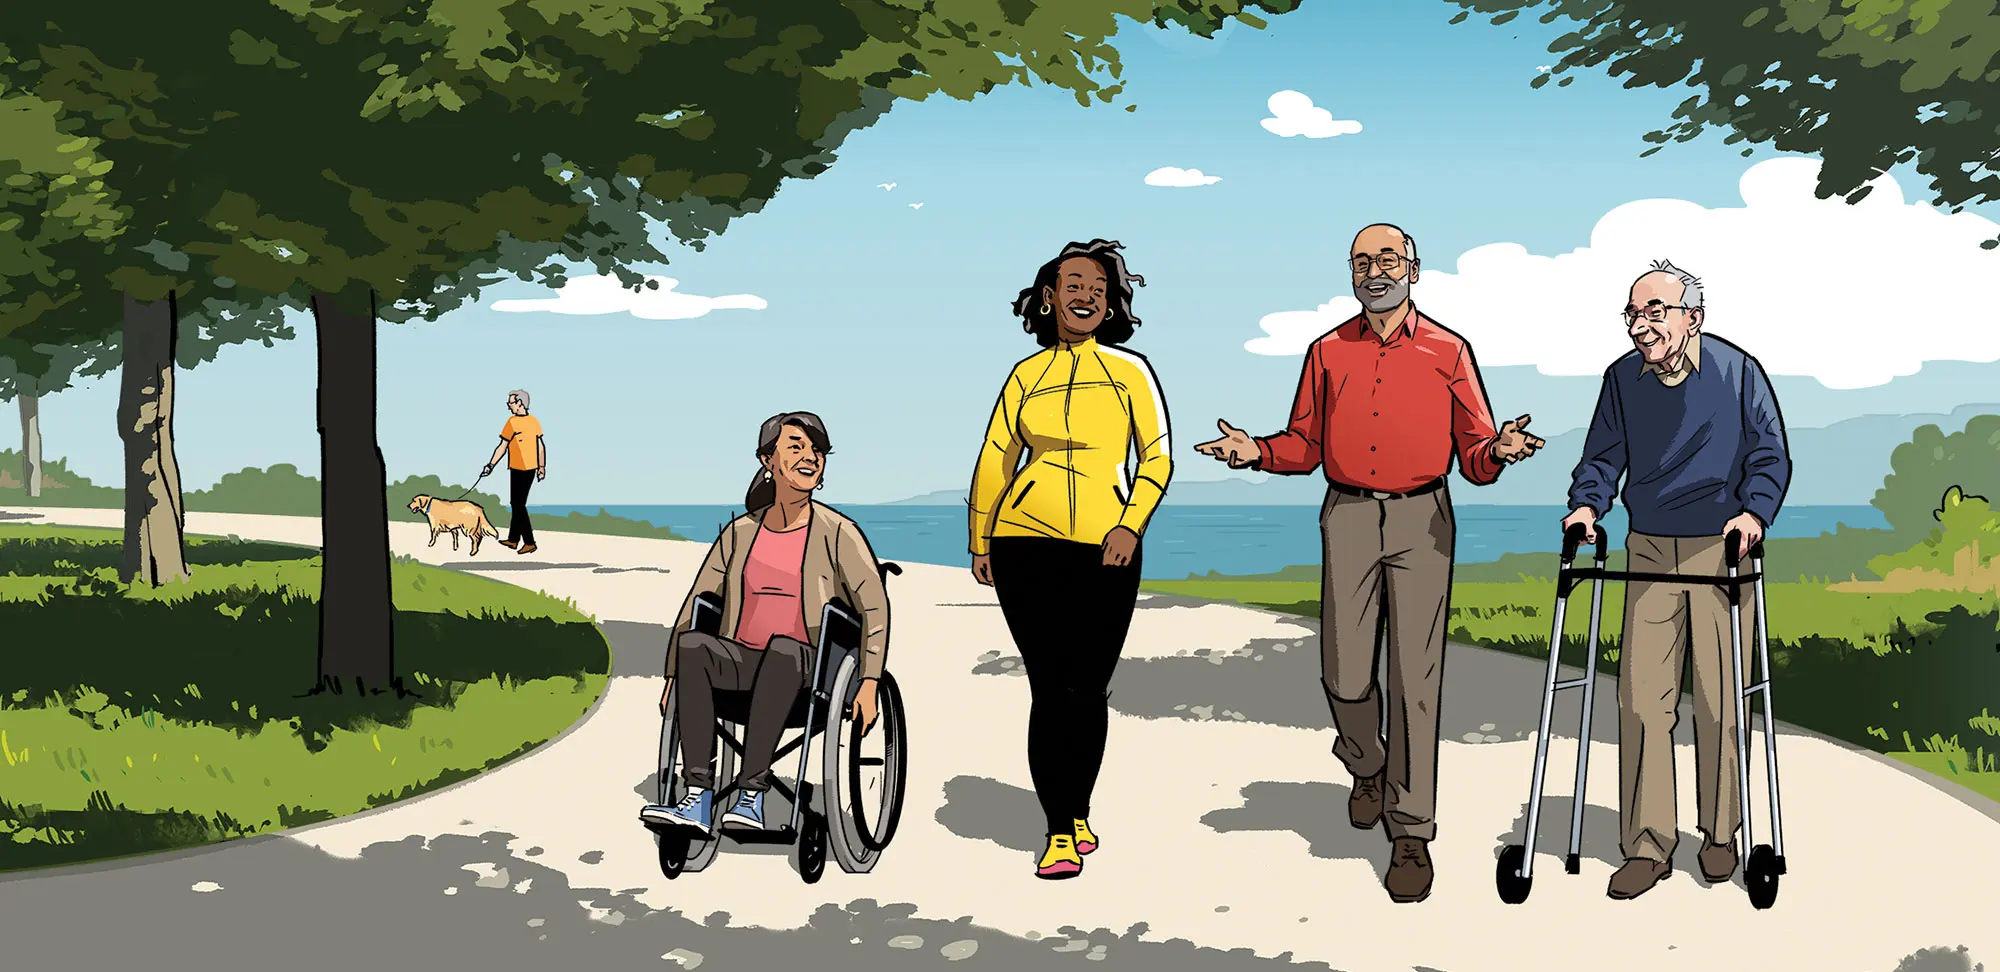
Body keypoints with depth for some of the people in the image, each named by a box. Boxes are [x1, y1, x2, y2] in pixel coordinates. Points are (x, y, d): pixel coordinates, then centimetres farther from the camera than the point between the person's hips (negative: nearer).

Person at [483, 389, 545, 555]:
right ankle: (513, 540, 24)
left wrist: (490, 465, -4)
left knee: (519, 506, 1)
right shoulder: (534, 421, 4)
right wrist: (542, 467, 16)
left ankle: (529, 543, -1)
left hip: (518, 469, -7)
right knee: (519, 504, 16)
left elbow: (502, 448, -13)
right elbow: (541, 446, 8)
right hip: (531, 468, 7)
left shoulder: (512, 422, -15)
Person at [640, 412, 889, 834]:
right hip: (741, 660, 3)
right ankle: (698, 799, -34)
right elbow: (696, 603, 16)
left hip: (806, 670, -3)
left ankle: (751, 796, -39)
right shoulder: (741, 532, 13)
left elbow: (875, 606, -2)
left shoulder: (837, 532, 2)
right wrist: (673, 676, 9)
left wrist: (869, 684, -11)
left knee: (783, 647, -39)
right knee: (692, 644, -30)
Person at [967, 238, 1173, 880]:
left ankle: (1078, 812, 26)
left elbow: (1157, 457, 6)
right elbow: (992, 461, 15)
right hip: (1026, 543, 0)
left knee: (1089, 689, 4)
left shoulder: (1130, 371, 9)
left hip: (1106, 550, 0)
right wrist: (980, 544, 14)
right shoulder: (1026, 374, 10)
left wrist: (1131, 526, -7)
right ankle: (1060, 833, 5)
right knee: (1050, 687, -3)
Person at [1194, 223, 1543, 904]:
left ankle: (1411, 832, 3)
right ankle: (1367, 766, 33)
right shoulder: (1329, 351, 14)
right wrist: (1258, 451, -5)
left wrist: (1498, 450, -17)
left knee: (1415, 678, -5)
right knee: (1344, 673, 0)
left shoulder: (1448, 350, 9)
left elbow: (1474, 454, 6)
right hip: (1348, 517, 2)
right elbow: (1305, 444, 14)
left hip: (1421, 520, -2)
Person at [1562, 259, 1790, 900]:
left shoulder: (1737, 371, -4)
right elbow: (1603, 455, 10)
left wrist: (1754, 511, -16)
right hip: (1650, 553, 2)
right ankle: (1648, 846, 3)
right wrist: (1587, 503, -8)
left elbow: (1770, 453, 0)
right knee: (1641, 698, -4)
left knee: (1720, 701, 3)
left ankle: (1720, 834, 21)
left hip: (1722, 549, -2)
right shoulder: (1622, 378, 2)